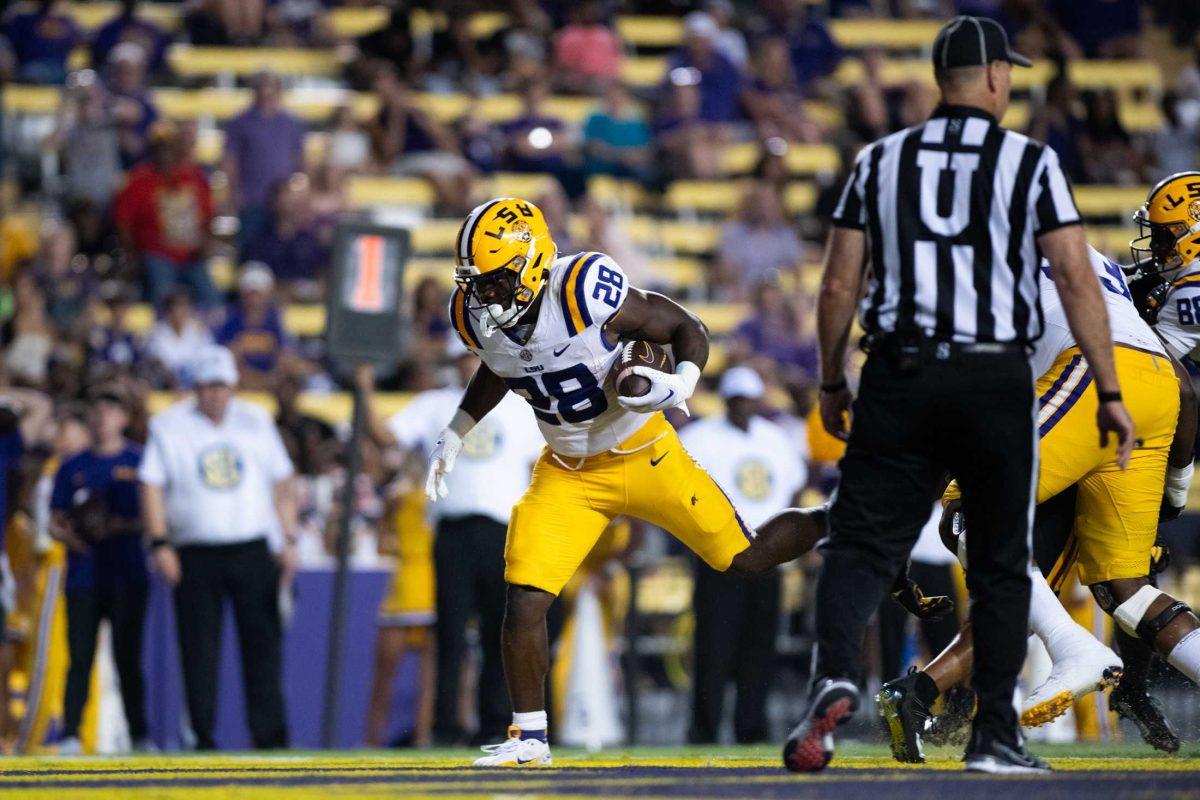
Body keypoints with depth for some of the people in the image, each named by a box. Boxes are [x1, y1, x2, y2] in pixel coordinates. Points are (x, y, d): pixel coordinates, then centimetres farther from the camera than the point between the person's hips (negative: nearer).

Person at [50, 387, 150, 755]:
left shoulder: (140, 462, 6)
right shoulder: (73, 467, 13)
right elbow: (54, 522, 14)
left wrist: (121, 527, -12)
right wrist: (65, 534, -8)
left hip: (128, 576, -2)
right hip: (83, 576, 2)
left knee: (128, 657, -1)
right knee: (80, 658, -4)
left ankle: (139, 734, 3)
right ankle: (70, 734, -5)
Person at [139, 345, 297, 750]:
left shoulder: (256, 421, 11)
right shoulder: (168, 426, 3)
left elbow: (281, 484, 15)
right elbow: (152, 486, 1)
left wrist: (289, 541, 8)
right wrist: (160, 544, -9)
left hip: (252, 552, 2)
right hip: (195, 555, -2)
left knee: (263, 644, -3)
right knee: (198, 651, -2)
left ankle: (270, 734, 0)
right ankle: (202, 737, 2)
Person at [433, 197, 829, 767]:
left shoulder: (587, 295, -31)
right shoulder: (480, 317, -12)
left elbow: (687, 329, -18)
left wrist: (681, 384, -37)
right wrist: (453, 436, 14)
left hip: (644, 457, -4)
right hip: (567, 474, 4)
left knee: (745, 559, 6)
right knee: (524, 603, -9)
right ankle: (529, 737, 7)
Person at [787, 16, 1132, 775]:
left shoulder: (881, 161, 7)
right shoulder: (1030, 163, 0)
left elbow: (838, 287, 6)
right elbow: (1077, 281, -5)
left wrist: (832, 384, 18)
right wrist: (1108, 392, -1)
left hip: (899, 378, 1)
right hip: (996, 383, -1)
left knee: (861, 545, -1)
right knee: (1000, 564, 11)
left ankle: (836, 674, -28)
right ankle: (995, 735, 11)